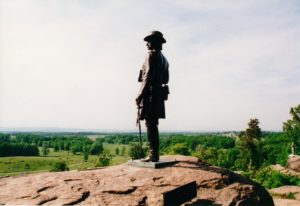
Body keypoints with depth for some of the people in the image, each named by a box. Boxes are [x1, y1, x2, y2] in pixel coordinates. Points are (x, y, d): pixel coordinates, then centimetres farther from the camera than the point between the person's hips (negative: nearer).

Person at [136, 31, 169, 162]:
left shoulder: (152, 54, -6)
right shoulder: (163, 58, 22)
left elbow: (148, 76, -16)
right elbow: (165, 78, 22)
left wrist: (140, 95, -17)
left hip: (150, 93, -9)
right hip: (159, 94, 9)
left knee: (150, 125, -8)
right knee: (153, 125, 11)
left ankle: (153, 155, -7)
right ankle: (154, 154, 15)